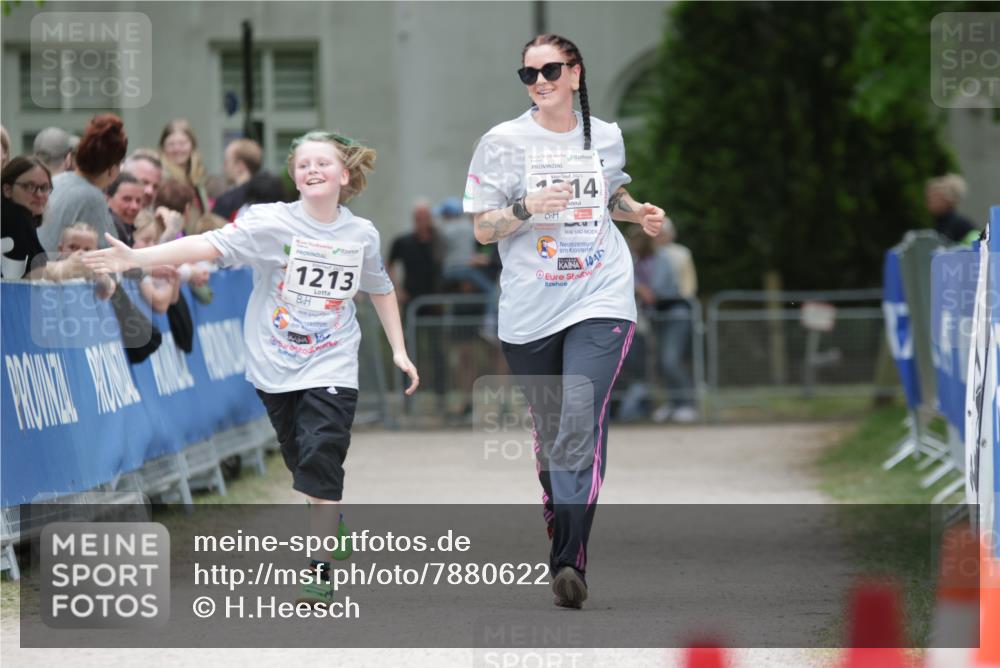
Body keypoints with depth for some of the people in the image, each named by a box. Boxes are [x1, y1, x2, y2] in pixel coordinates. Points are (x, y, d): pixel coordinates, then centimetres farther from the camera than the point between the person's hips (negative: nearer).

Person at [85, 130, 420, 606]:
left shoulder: (362, 235, -3)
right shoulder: (271, 223, -12)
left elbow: (380, 289, 15)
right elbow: (210, 244, -24)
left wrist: (399, 351, 13)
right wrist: (136, 258, -35)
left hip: (331, 369, -1)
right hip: (276, 367, 1)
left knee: (321, 461, -13)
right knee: (301, 459, 13)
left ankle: (321, 571, -8)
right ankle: (331, 520, 42)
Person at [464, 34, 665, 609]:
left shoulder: (606, 136, 8)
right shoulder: (503, 142, 0)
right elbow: (483, 230, -1)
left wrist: (640, 212, 8)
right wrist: (527, 206, -18)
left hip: (600, 302, -1)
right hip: (530, 311, 1)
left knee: (580, 424, -18)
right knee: (548, 432, 9)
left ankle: (570, 561, -22)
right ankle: (560, 530, 29)